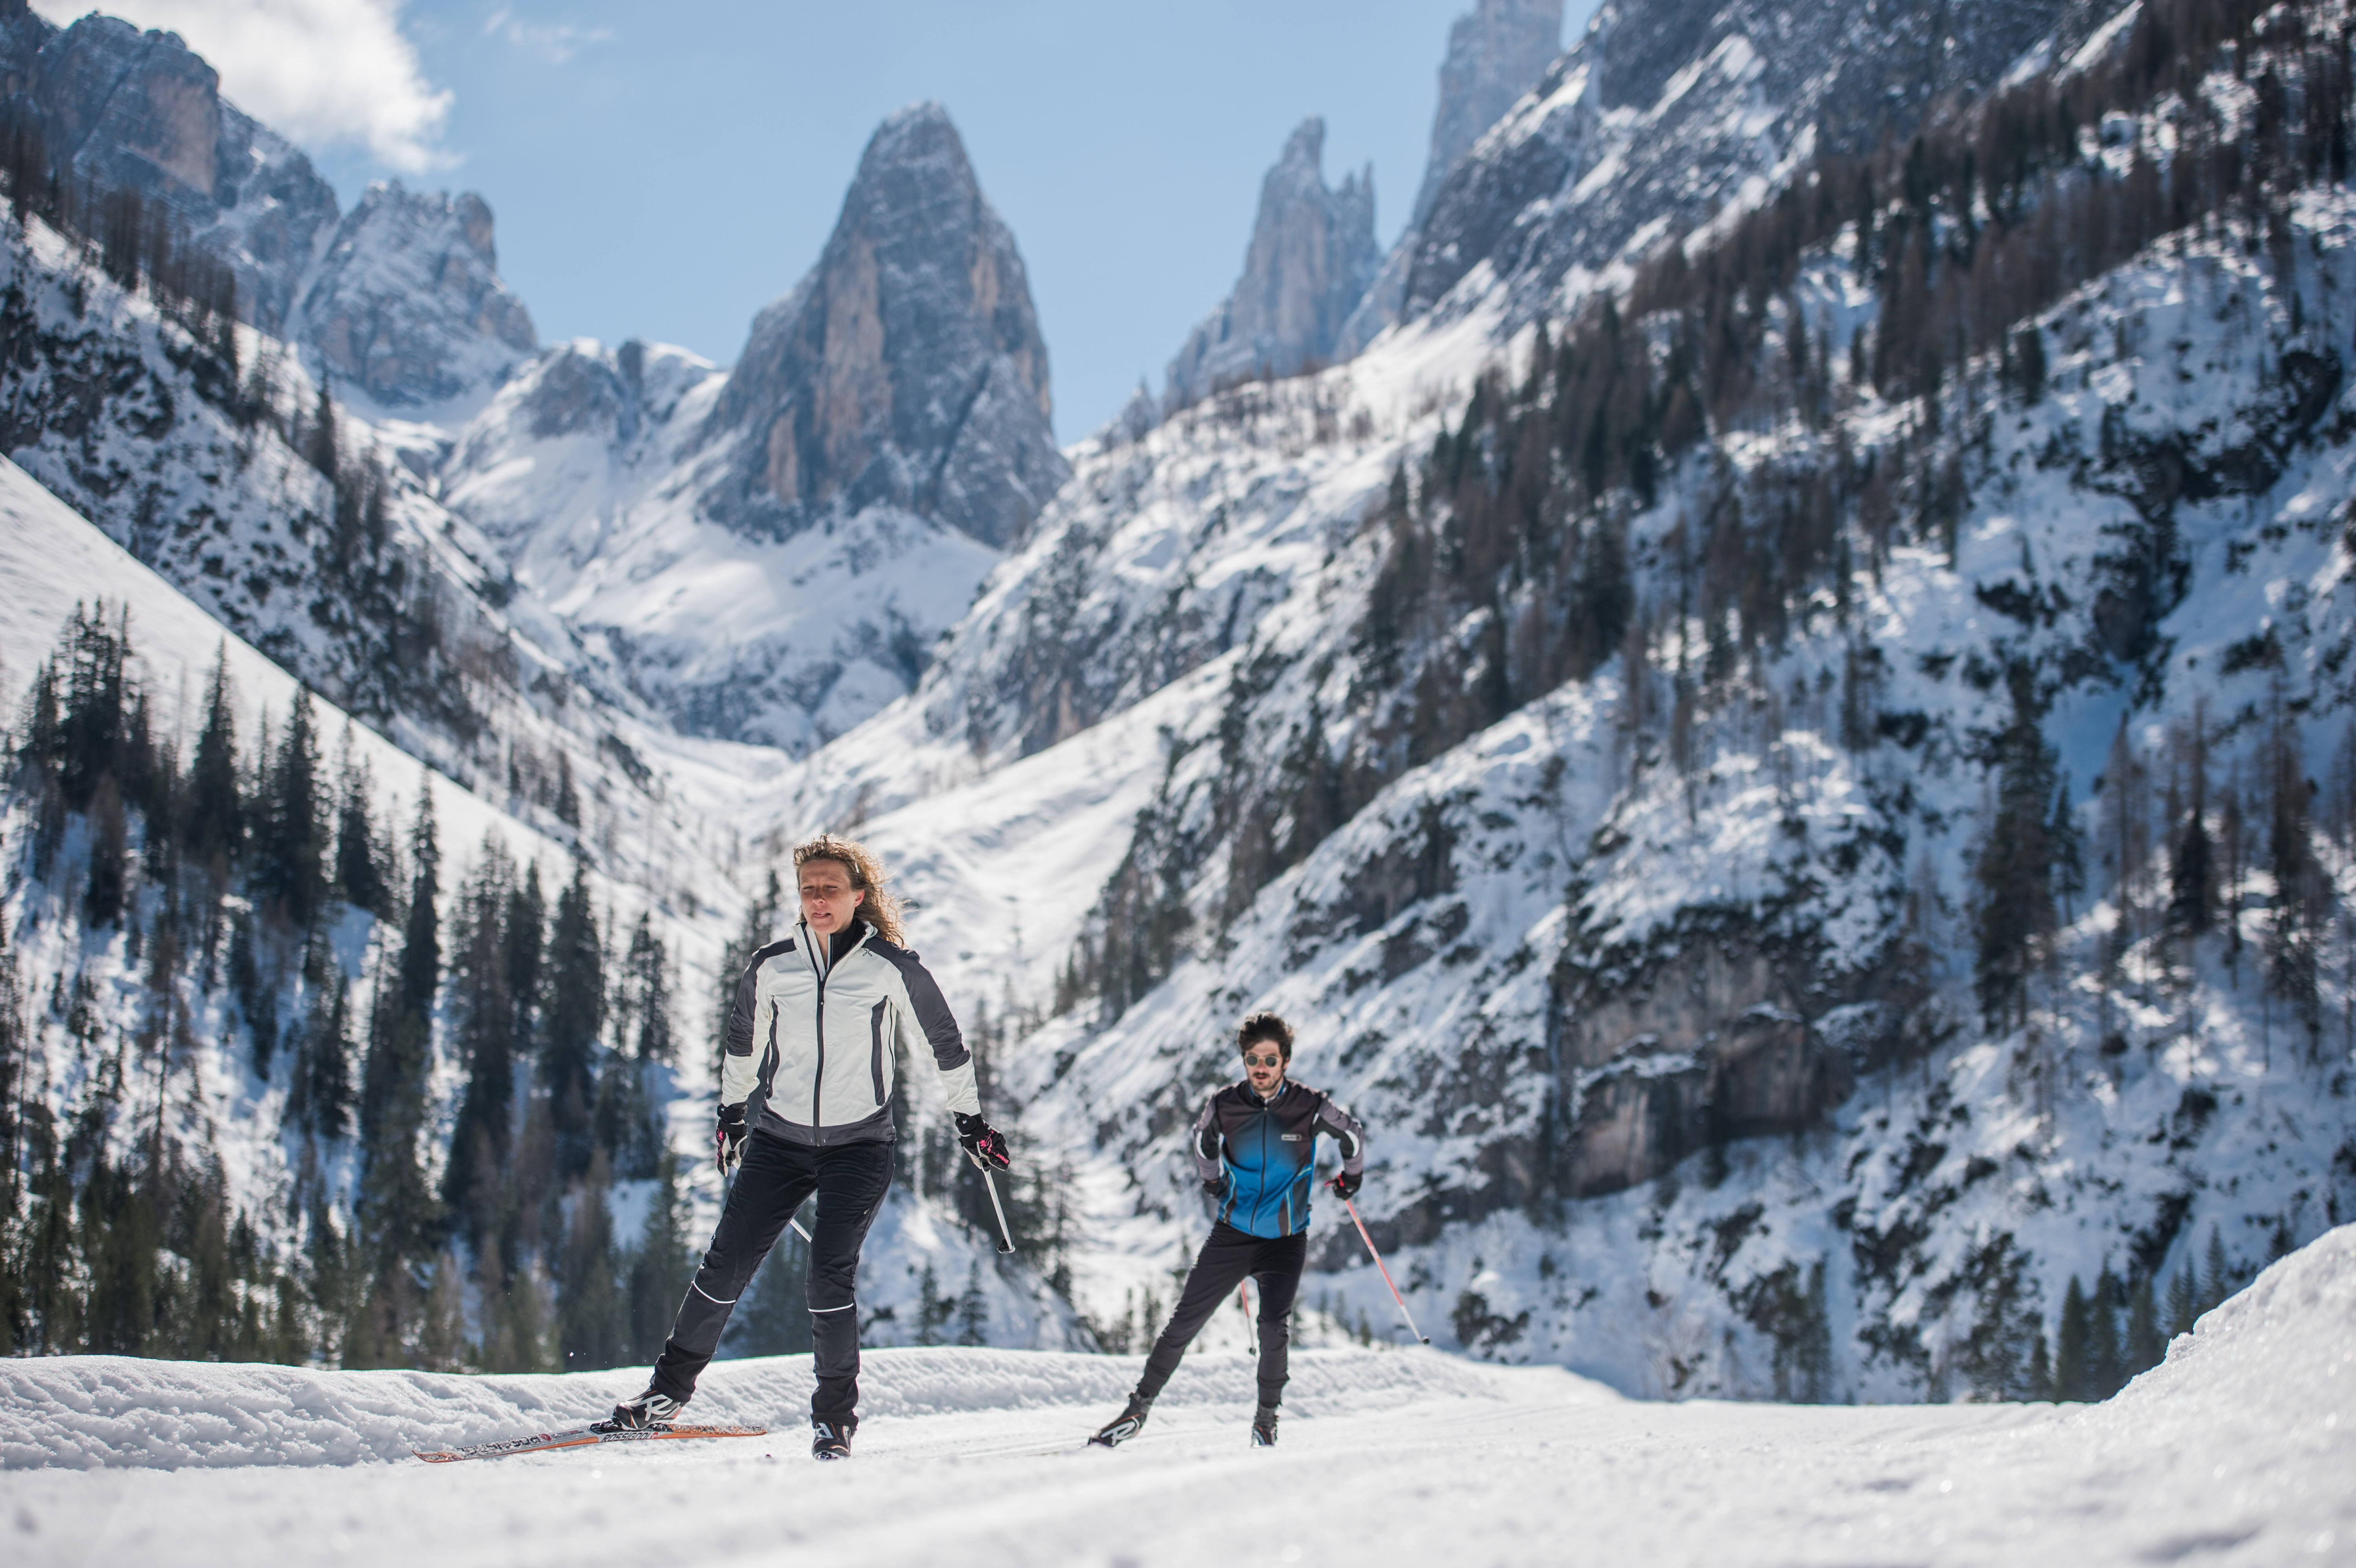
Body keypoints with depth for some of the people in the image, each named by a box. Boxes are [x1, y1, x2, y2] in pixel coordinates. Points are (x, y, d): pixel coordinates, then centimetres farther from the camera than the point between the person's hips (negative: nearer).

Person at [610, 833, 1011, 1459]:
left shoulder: (892, 968, -8)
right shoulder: (771, 967, 0)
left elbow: (946, 1042, 4)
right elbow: (744, 1041, 19)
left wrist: (972, 1121, 9)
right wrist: (731, 1112, 26)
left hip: (860, 1144, -3)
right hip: (780, 1139, 3)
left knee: (830, 1271, -16)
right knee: (727, 1263, -2)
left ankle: (835, 1415, -2)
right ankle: (671, 1385, 15)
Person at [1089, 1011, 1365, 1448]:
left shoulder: (1311, 1107, -12)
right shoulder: (1224, 1105, -7)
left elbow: (1352, 1133, 8)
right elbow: (1204, 1138, 17)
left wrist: (1352, 1177, 21)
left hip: (1286, 1239, -2)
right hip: (1233, 1232, 2)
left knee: (1274, 1326, -20)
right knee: (1185, 1322, 0)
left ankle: (1266, 1418, 1)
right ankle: (1139, 1408, 13)